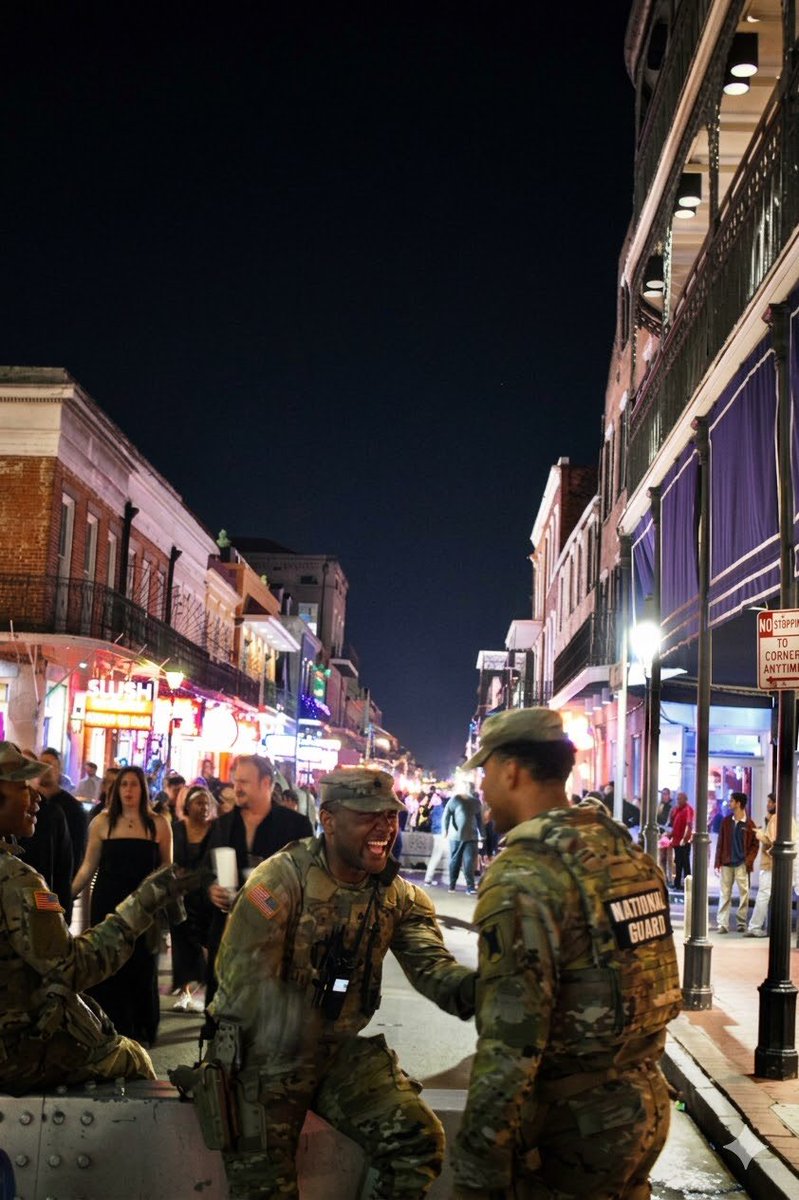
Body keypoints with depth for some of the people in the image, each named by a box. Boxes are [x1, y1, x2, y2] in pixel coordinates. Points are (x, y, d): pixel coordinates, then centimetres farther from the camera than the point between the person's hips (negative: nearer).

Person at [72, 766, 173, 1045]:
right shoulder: (102, 822, -1)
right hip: (107, 904, 0)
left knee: (141, 969, 8)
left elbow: (166, 868, 5)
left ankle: (139, 1031, 25)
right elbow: (88, 866, 4)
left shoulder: (158, 824, -1)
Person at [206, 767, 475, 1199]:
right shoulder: (280, 880, -18)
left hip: (345, 1048, 5)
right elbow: (244, 981, -22)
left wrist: (475, 988, -36)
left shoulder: (399, 896, 0)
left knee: (419, 1138, -8)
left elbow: (432, 967, -14)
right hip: (265, 1049, -4)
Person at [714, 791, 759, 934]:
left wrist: (749, 861, -12)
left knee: (744, 893, 3)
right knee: (724, 894, 1)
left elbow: (755, 845, 0)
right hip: (726, 863, 2)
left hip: (741, 864, -2)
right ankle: (722, 923, 1)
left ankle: (742, 923, 12)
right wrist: (718, 863, 1)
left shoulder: (749, 824, -3)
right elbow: (720, 843, 6)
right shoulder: (726, 821, 6)